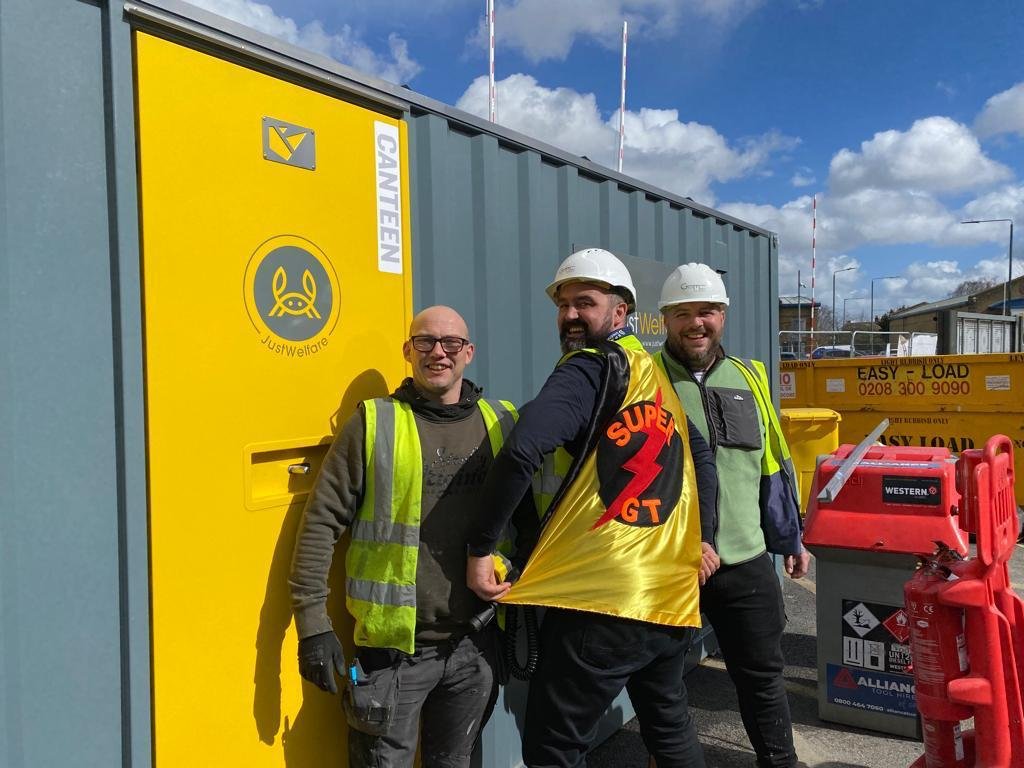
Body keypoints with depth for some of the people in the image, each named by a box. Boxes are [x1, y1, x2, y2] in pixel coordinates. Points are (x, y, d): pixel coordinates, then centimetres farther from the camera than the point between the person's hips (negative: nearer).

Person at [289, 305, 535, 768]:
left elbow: (530, 516, 11)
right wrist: (313, 622, -12)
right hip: (393, 648, -3)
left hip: (474, 645, 4)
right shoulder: (374, 424, -7)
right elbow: (321, 523, -8)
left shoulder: (502, 424, 4)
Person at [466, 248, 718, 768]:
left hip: (600, 599, -8)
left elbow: (521, 452, -25)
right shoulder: (658, 379, 14)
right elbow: (700, 455, 22)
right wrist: (700, 537, 21)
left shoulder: (589, 370, -10)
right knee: (669, 725, 26)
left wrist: (481, 547, -17)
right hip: (672, 596, 8)